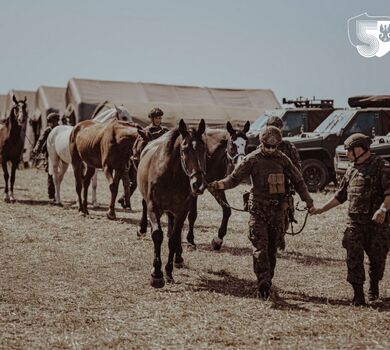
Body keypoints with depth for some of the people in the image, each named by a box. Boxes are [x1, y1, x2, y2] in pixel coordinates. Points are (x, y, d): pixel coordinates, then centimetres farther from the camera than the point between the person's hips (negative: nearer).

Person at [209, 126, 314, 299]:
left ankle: (267, 283, 20)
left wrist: (307, 199, 2)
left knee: (272, 248, 10)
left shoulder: (282, 159, 6)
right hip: (258, 208, -3)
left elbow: (297, 180, 12)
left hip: (277, 209, 3)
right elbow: (235, 177, -5)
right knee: (260, 247, -12)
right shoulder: (252, 159, -3)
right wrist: (220, 184, -24)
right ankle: (264, 282, -17)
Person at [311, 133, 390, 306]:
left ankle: (374, 286, 32)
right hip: (355, 222, 5)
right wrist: (321, 209, 18)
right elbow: (340, 196, 21)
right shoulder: (351, 171, 14)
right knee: (354, 258, -4)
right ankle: (358, 294, 1)